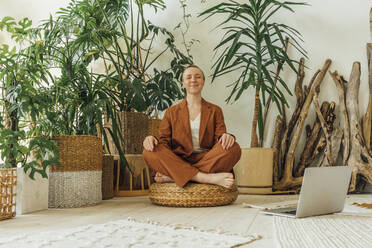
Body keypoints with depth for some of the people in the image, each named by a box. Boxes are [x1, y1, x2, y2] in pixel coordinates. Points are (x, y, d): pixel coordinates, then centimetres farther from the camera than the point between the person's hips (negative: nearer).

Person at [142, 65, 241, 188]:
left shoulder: (215, 111, 19)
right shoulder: (171, 112, 19)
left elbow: (219, 137, 8)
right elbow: (164, 141, 10)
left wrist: (226, 137, -18)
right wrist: (152, 140, -14)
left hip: (206, 160, 1)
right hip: (178, 161, 0)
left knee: (234, 148, -29)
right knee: (149, 152, -28)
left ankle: (172, 176, -30)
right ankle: (207, 178, -37)